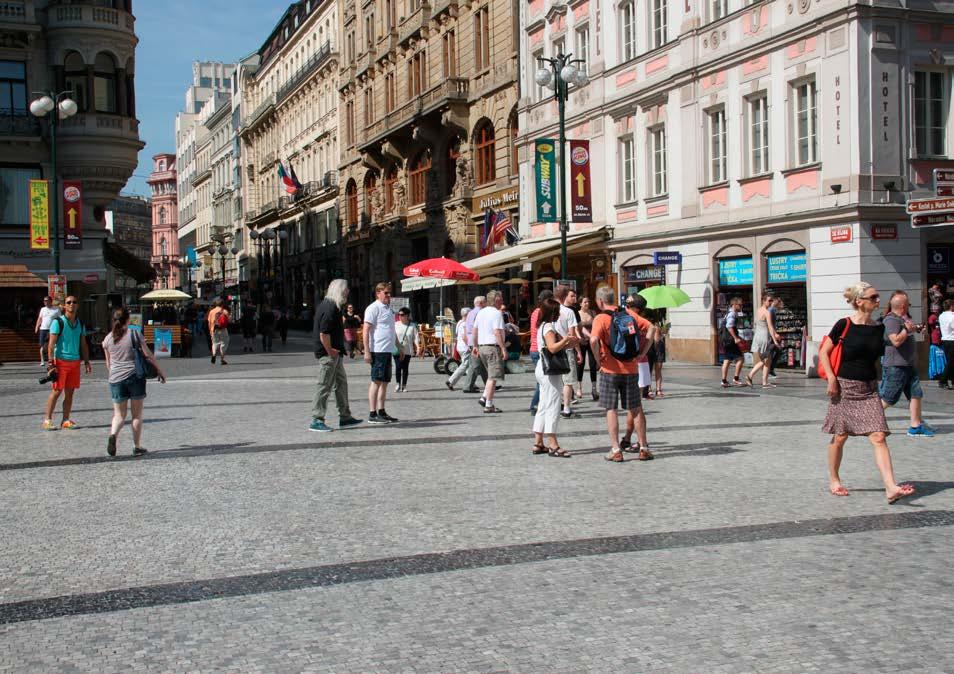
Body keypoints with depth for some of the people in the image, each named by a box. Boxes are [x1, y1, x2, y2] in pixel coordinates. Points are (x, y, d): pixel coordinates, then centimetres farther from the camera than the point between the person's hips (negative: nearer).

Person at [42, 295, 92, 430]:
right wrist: (51, 362, -16)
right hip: (61, 360, -5)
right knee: (57, 391, -4)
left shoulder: (80, 323, 12)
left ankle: (66, 420, 13)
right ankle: (47, 420, 4)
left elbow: (83, 344, 18)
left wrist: (86, 361, 13)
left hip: (75, 361, 5)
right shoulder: (58, 322, -6)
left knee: (70, 392, 7)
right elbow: (51, 343, -10)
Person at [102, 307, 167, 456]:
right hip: (135, 376, -2)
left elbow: (108, 363, 15)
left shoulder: (108, 339, 7)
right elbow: (148, 355, -3)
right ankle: (137, 447, 11)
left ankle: (113, 435, -20)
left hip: (116, 379, 2)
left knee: (119, 414, 9)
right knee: (137, 414, 8)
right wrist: (160, 371, 7)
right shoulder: (135, 334, -3)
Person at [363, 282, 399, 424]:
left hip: (388, 350, 9)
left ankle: (381, 412, 18)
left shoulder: (388, 308, 18)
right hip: (377, 350, -9)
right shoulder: (373, 308, -9)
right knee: (376, 381, -7)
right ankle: (373, 414, -4)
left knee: (385, 382, 11)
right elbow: (366, 330, -14)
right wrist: (367, 352, -19)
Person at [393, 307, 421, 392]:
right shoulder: (396, 325, 2)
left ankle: (404, 385, 14)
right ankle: (398, 384, -1)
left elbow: (416, 338, -1)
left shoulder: (412, 326, 1)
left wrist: (418, 348, -13)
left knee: (405, 368, 6)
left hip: (407, 350, 1)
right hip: (397, 350, -1)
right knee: (398, 366, -10)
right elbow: (392, 337, 1)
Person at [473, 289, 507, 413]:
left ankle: (485, 397, 9)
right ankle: (488, 405, -6)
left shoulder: (481, 312, 13)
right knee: (493, 377, -5)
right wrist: (504, 349, -19)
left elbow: (475, 331, 18)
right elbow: (497, 333, -20)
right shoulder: (496, 313, -12)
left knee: (491, 375, 20)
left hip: (482, 347, 8)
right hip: (493, 347, -8)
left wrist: (476, 346, 26)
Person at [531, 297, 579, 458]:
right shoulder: (549, 327, -13)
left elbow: (558, 346, 17)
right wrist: (566, 339, -19)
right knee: (552, 407, -8)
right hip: (550, 371, -10)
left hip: (543, 370, 10)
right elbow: (552, 348, -27)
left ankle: (538, 443, 13)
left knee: (544, 407, 11)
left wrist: (571, 342, 3)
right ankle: (553, 445, -7)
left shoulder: (543, 326, 16)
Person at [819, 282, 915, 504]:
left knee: (879, 437, -8)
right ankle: (834, 481, 26)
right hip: (845, 388, -4)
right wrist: (831, 379, -12)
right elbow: (823, 353, -5)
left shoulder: (878, 329, 7)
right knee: (840, 437, 7)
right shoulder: (844, 325, -8)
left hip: (869, 390, 4)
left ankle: (891, 488, -14)